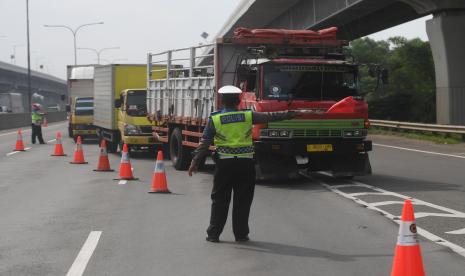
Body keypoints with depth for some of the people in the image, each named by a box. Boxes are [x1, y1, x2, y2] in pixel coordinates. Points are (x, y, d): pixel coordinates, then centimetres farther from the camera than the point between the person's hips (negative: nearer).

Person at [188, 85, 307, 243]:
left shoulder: (214, 119, 0)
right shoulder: (248, 116, 1)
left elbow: (204, 143, -1)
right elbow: (271, 117, 8)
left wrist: (195, 163, 4)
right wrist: (294, 113, 18)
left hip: (224, 163, 0)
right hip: (245, 163, 0)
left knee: (219, 200, 8)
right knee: (243, 200, 9)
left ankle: (213, 234, 9)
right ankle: (241, 234, 12)